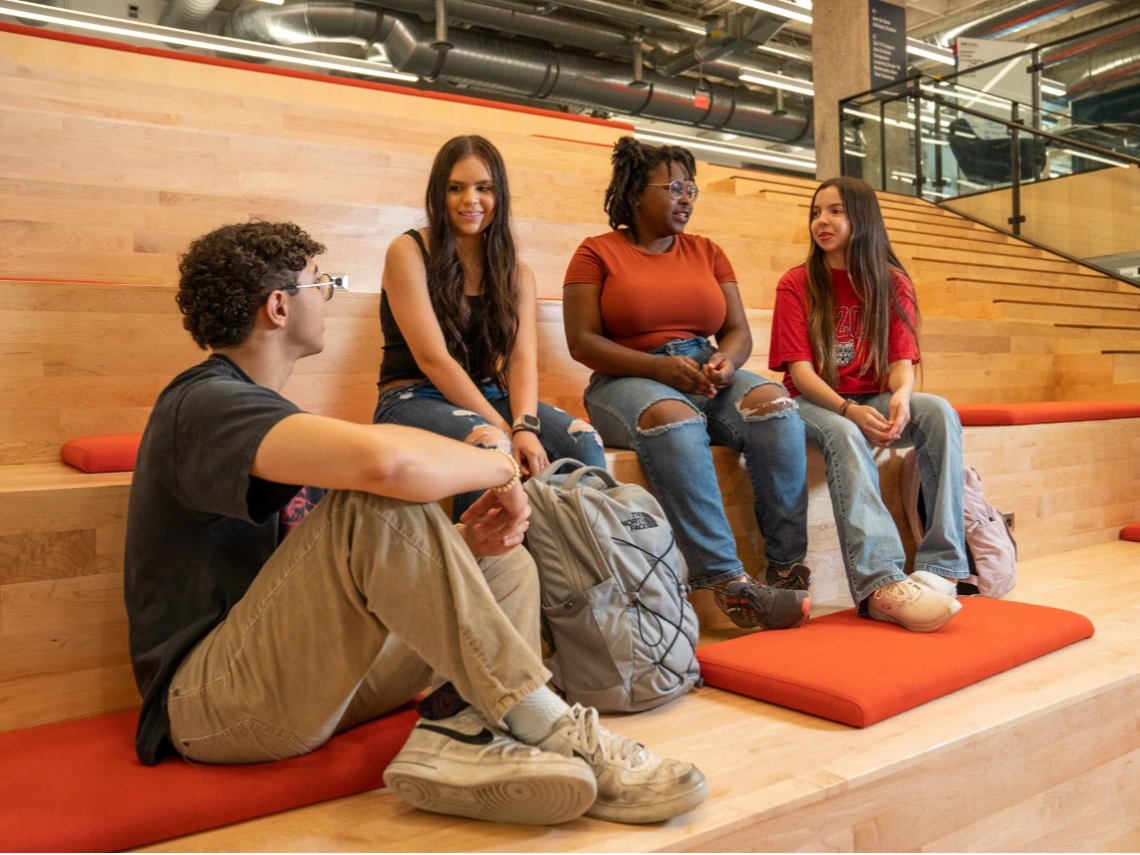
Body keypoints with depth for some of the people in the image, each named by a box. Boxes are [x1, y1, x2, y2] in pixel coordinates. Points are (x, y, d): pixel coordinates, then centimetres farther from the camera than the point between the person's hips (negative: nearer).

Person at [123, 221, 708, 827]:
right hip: (209, 703, -9)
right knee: (378, 499, -30)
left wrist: (458, 544, -6)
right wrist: (499, 465, -16)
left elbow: (360, 569, 13)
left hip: (306, 676, 9)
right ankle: (554, 733, -23)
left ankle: (460, 734, -24)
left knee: (507, 568, 4)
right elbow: (386, 459, -36)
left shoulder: (256, 408, 18)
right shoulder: (205, 403, -14)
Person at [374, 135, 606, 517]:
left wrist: (525, 426, -25)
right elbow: (432, 356, -15)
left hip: (487, 396, 4)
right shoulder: (409, 252, -6)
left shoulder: (515, 271, 9)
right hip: (414, 399, -4)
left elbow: (522, 357, -4)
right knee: (491, 445, -35)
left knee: (583, 440, -22)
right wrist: (505, 428, -21)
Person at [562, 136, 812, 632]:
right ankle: (727, 583, -38)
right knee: (674, 420, -38)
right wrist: (657, 366, -19)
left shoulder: (707, 252, 18)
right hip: (628, 381, -4)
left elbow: (738, 330, 12)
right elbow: (582, 341, -5)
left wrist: (726, 359, -13)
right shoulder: (598, 252, 5)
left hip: (707, 376, 4)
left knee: (775, 405, -27)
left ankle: (788, 568, -25)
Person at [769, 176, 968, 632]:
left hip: (873, 401, 3)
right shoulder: (796, 285, -1)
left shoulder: (892, 283, 6)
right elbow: (800, 370, -10)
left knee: (940, 412, -27)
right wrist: (848, 410, -28)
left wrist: (900, 396, -27)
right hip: (818, 403, -3)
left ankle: (940, 568, -33)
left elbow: (901, 360, -2)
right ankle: (879, 582, -49)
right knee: (845, 435, -37)